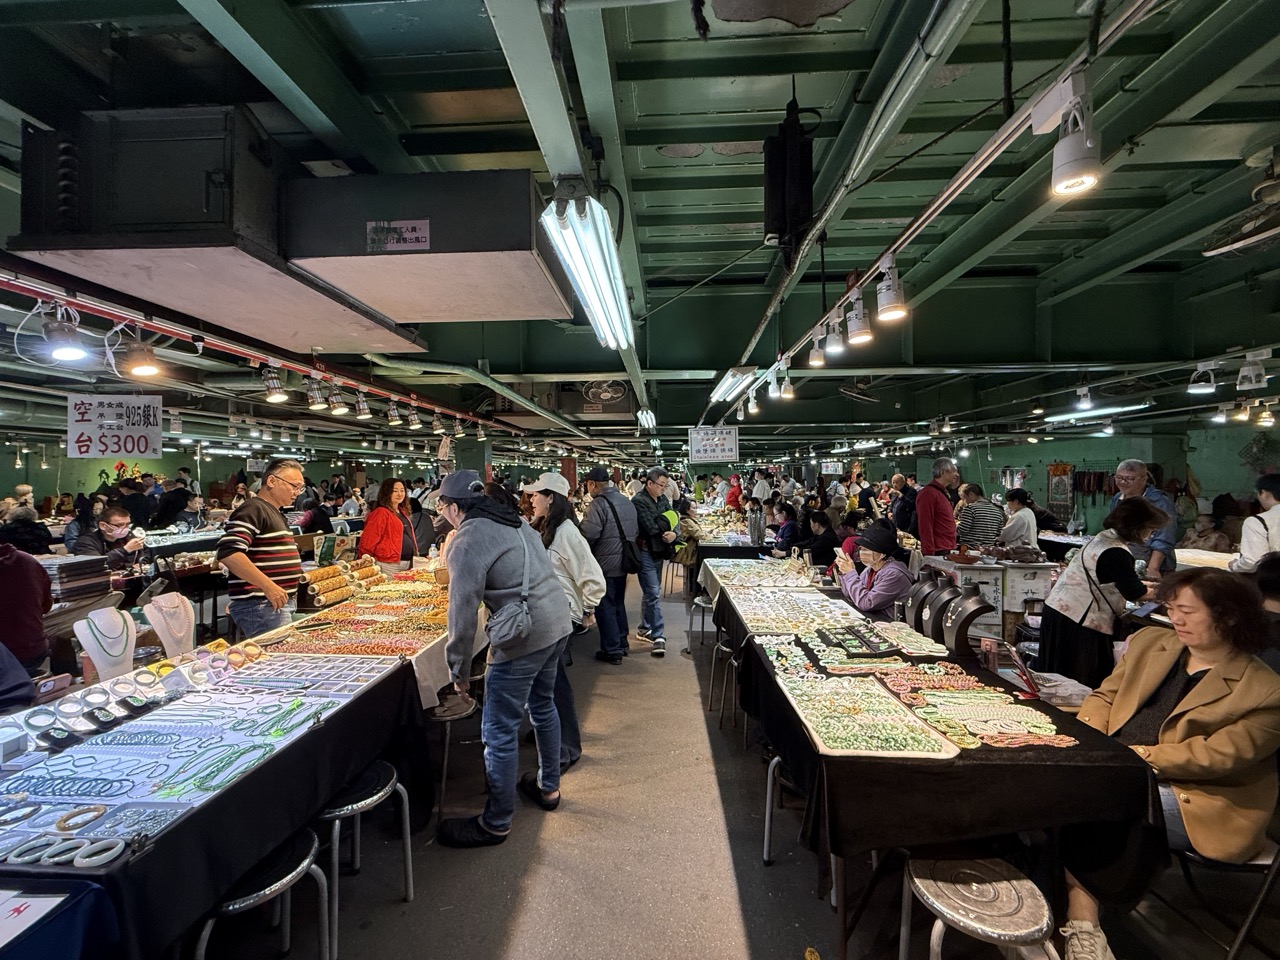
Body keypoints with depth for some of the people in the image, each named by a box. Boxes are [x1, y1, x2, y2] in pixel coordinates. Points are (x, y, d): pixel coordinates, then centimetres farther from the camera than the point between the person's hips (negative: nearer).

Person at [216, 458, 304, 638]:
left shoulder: (275, 513, 19)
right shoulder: (253, 510, -11)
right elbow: (228, 552, -24)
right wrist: (269, 586, -26)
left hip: (281, 603, 10)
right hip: (259, 606, -10)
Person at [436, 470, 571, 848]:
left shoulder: (467, 542, -13)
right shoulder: (514, 521, 12)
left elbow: (463, 613, -13)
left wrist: (459, 671, -3)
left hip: (523, 636, -9)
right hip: (558, 622, 9)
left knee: (500, 733, 6)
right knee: (543, 706, 27)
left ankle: (495, 824, 21)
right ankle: (548, 787, 45)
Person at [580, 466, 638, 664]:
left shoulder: (598, 504, -19)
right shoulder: (627, 501, 8)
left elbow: (588, 536, -26)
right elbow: (636, 530, 12)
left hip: (604, 564, -8)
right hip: (622, 562, 8)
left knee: (605, 607, 2)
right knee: (618, 603, 19)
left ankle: (612, 650, 8)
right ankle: (621, 643, 29)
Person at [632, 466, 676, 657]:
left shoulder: (662, 499, 9)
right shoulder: (639, 501, -17)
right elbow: (651, 528, -24)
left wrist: (674, 533, -19)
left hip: (658, 551, 8)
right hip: (645, 552, -8)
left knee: (650, 592, 17)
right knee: (653, 593, -8)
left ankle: (644, 628, 31)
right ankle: (659, 636, -4)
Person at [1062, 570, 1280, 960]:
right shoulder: (1150, 642, 13)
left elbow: (1216, 755, -14)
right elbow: (1103, 697, 14)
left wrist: (1135, 755, -21)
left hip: (1197, 802, -6)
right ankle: (1082, 916, -22)